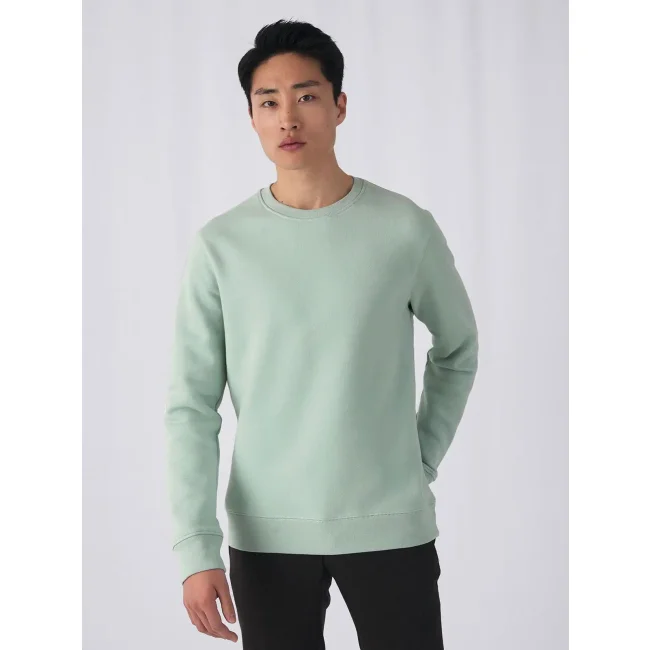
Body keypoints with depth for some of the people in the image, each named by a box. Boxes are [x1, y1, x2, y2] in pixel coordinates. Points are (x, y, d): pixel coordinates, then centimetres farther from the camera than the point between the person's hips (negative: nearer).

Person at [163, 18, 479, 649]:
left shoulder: (406, 229, -2)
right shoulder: (220, 244, -2)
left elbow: (458, 350, 14)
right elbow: (192, 404, -2)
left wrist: (422, 461, 9)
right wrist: (196, 548, -10)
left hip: (390, 526, 0)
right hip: (266, 533, 0)